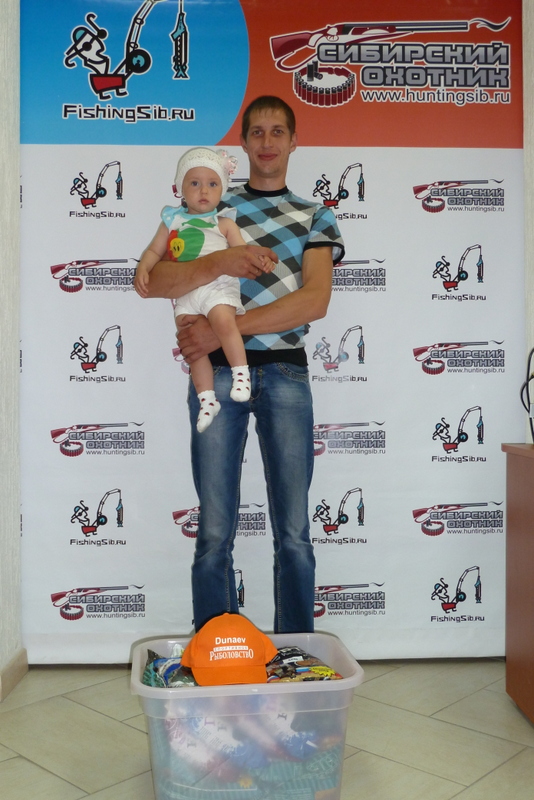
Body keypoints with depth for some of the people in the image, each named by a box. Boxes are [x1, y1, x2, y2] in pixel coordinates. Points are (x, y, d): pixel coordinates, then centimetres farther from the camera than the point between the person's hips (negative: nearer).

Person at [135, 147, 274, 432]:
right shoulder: (172, 221, 17)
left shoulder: (224, 223, 11)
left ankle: (241, 373, -20)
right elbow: (154, 250, 16)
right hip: (185, 292, 3)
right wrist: (142, 269, -3)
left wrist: (260, 259, -17)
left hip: (218, 285, -3)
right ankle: (207, 400, 7)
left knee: (222, 320, -32)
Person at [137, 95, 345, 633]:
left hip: (285, 373, 0)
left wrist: (225, 327, -11)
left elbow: (315, 301, -4)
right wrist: (220, 261, -16)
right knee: (214, 532, 2)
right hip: (217, 371, 0)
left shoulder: (316, 217, 13)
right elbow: (154, 282, 1)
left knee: (293, 533, 2)